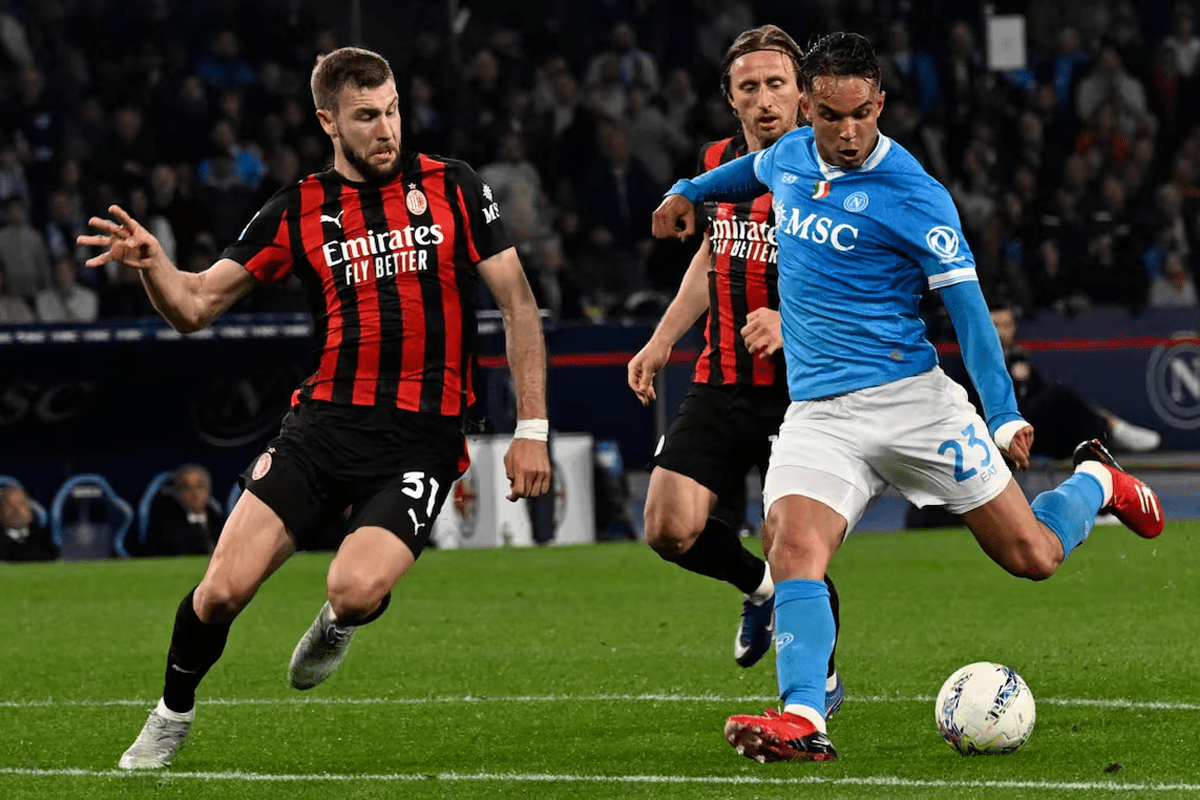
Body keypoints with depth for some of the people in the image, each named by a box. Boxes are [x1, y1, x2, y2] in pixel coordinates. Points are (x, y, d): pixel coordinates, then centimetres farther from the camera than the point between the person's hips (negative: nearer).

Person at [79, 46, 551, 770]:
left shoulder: (453, 187, 3)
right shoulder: (298, 212, 7)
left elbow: (518, 302, 6)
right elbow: (195, 305, 8)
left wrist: (532, 429, 0)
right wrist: (150, 262, -14)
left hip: (423, 436, -2)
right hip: (324, 422, 2)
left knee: (355, 590, -25)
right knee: (224, 588, -10)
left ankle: (340, 621, 14)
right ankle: (173, 716, 19)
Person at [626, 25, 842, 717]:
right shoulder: (720, 163, 7)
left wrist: (794, 323, -29)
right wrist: (662, 340, 22)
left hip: (801, 389, -5)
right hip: (721, 385, 5)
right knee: (670, 530, -6)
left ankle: (821, 674, 21)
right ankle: (760, 585, 27)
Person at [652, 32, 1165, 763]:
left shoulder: (911, 194, -11)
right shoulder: (789, 157, 6)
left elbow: (966, 304, -11)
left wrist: (1005, 414, -17)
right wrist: (690, 192, 28)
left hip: (911, 398, -4)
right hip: (818, 414, 4)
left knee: (1033, 556, 2)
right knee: (794, 545, -25)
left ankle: (1096, 482, 35)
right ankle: (802, 718, -37)